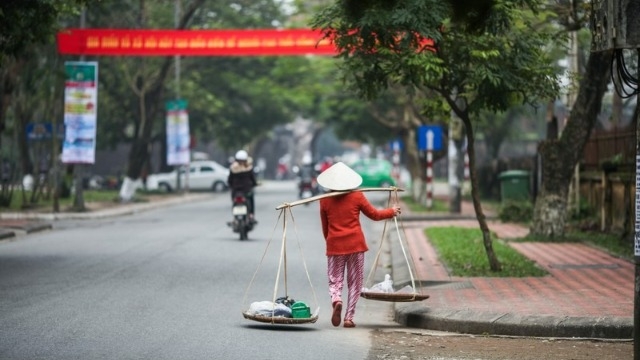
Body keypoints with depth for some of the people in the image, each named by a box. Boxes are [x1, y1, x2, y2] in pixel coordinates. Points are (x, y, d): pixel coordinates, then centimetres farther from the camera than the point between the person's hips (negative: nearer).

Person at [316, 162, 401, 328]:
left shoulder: (325, 200, 2)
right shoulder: (357, 196, -1)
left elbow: (325, 227, 10)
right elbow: (374, 214, 8)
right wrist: (392, 211, 25)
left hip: (334, 245, 1)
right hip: (355, 244, -1)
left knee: (335, 280, 8)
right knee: (355, 282, 9)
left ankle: (336, 301, -23)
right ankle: (349, 317, 4)